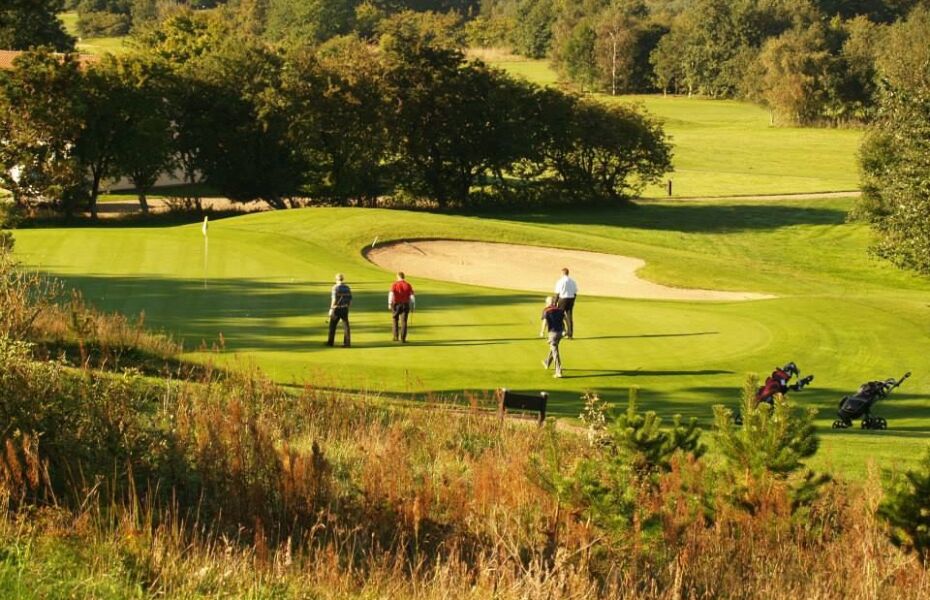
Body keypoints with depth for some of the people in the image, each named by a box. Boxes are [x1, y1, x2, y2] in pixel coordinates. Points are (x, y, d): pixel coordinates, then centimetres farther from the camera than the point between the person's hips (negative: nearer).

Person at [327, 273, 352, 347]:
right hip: (345, 309, 4)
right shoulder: (347, 288, 5)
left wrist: (331, 309, -13)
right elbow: (350, 300, 6)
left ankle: (330, 342, 15)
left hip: (336, 309, -4)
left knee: (332, 325, 9)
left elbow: (334, 299, -18)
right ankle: (347, 343, -2)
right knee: (346, 326, 3)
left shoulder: (335, 287, -11)